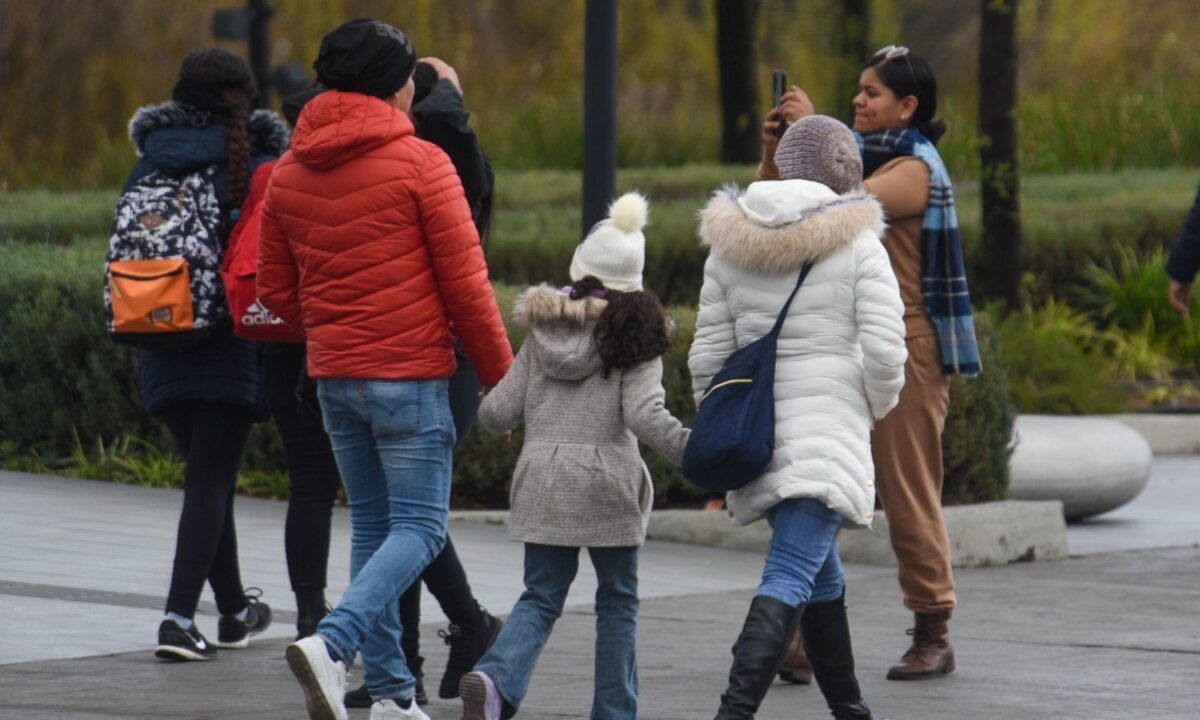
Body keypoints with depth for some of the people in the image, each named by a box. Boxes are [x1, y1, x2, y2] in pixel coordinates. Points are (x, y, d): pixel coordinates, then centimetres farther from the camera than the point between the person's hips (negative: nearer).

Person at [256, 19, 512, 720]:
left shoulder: (289, 174, 7)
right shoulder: (420, 163, -10)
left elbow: (276, 291, 15)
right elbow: (466, 285, -9)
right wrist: (503, 377, 0)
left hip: (333, 374, 6)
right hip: (410, 374, -6)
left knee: (372, 524, 14)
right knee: (419, 527, -3)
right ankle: (333, 643, -25)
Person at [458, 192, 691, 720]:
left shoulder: (542, 333, 7)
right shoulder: (635, 336, -3)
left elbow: (497, 413, 6)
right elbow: (645, 415, -16)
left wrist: (495, 418, 29)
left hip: (541, 479, 3)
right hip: (607, 483, -3)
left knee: (541, 597, 8)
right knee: (617, 601, 13)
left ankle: (496, 677, -17)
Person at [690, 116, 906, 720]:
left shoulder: (729, 245, 8)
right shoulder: (857, 245, -5)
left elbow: (707, 354, 8)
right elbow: (885, 351, -11)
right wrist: (874, 409, 9)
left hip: (755, 435, 6)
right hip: (829, 431, -6)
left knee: (822, 574, 22)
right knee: (790, 579, -14)